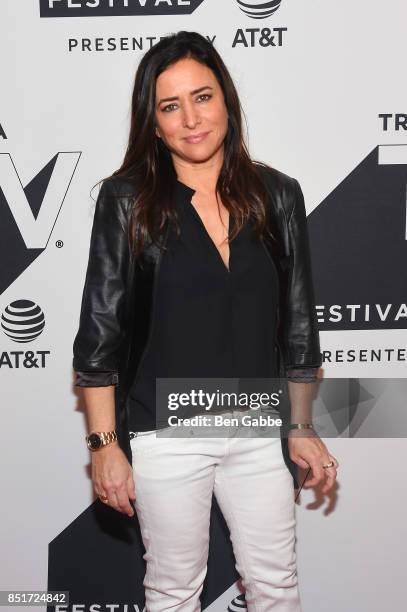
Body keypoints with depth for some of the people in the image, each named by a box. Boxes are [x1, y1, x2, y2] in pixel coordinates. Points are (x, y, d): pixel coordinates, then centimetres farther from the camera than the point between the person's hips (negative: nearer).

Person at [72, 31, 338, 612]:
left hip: (259, 431, 2)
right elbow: (100, 330, -6)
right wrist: (104, 443, -8)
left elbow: (298, 322, 5)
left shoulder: (276, 194, 0)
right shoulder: (127, 200, -7)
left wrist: (301, 428, 7)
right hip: (165, 433, -2)